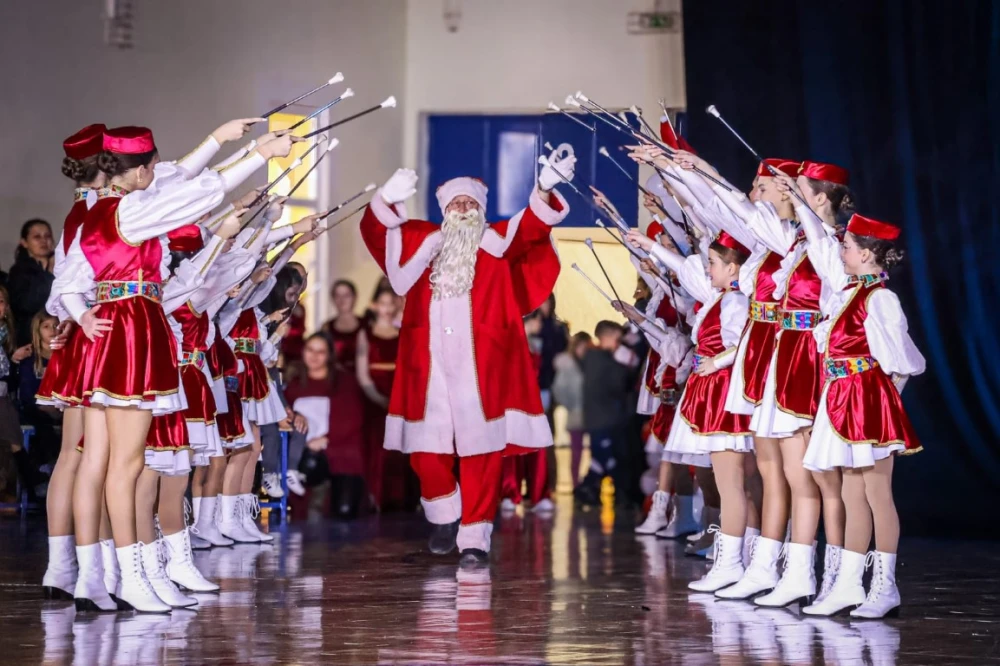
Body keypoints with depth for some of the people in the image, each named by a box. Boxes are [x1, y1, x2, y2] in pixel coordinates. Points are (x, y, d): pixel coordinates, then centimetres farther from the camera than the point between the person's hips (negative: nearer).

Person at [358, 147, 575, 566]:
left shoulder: (497, 244, 8)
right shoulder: (424, 243, 14)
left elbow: (530, 227, -9)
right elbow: (378, 231, 3)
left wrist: (544, 191, -29)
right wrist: (388, 200, -19)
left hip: (479, 370, -2)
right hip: (430, 368, 2)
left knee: (480, 455, -4)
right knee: (425, 451, 3)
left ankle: (475, 537, 3)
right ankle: (446, 517, 28)